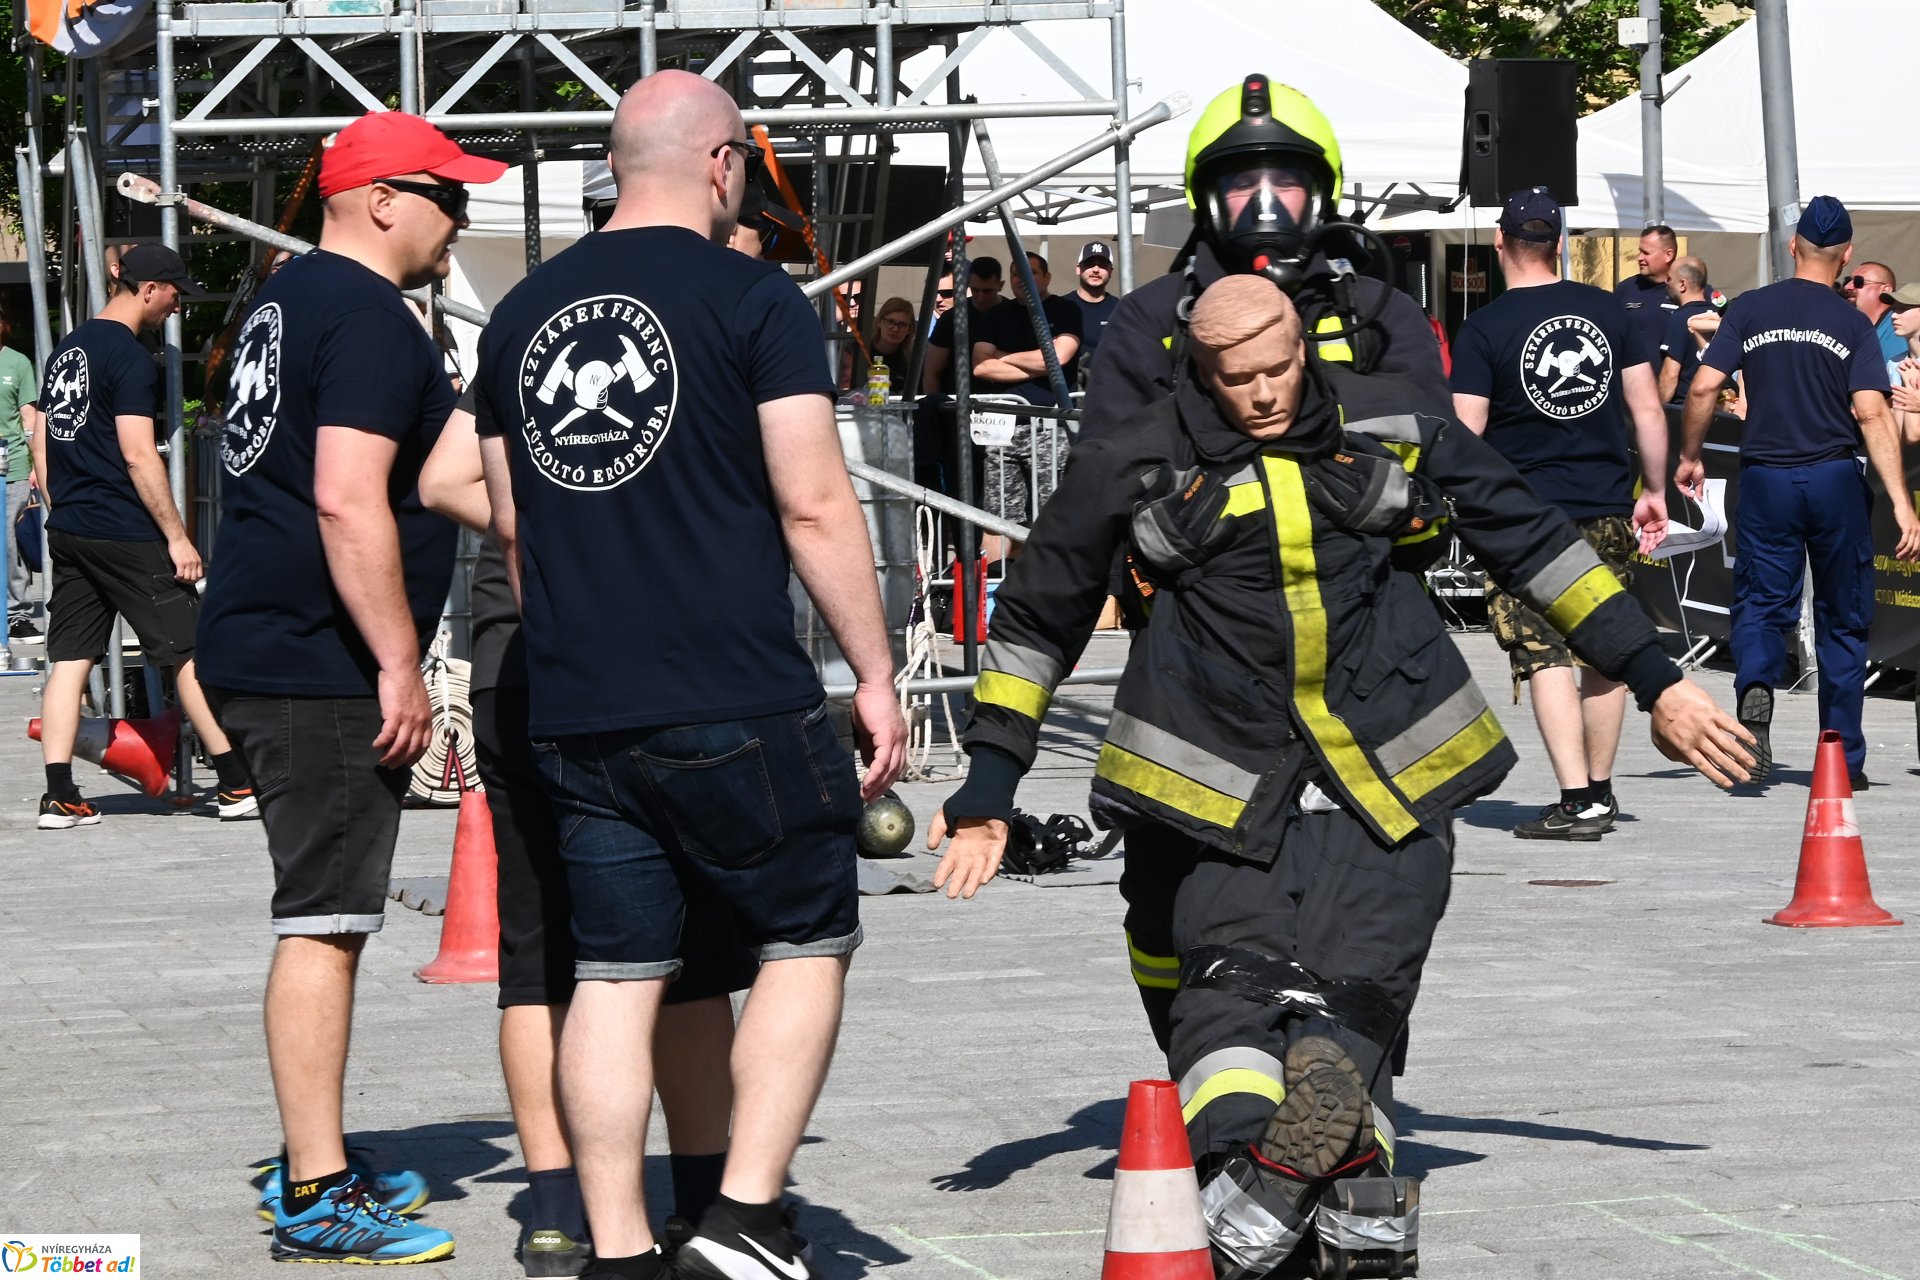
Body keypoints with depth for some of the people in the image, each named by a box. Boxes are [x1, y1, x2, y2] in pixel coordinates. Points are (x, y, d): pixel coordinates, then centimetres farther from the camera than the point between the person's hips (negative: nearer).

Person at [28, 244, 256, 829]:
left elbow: (43, 448, 18)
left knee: (69, 658, 5)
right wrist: (177, 536, -15)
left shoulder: (66, 351, 13)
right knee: (189, 652, -1)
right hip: (125, 534, -8)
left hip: (67, 532, 8)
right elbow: (139, 456, -18)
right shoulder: (130, 358, -13)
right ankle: (237, 784, 2)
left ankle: (59, 796, 0)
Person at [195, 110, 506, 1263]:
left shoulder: (290, 300, 18)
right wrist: (400, 667, -22)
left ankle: (314, 1163, 25)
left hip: (263, 652, 11)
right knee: (325, 920, -9)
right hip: (323, 665, -11)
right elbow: (348, 497, -24)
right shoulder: (370, 317, -15)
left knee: (328, 916, 17)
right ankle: (317, 1197, -8)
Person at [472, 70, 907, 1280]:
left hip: (576, 716, 5)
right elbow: (815, 507, -11)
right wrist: (876, 676, -4)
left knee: (616, 973, 9)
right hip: (737, 709, -5)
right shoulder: (753, 298, -7)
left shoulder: (524, 313, 11)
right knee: (808, 940, 9)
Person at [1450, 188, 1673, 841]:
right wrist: (1655, 493, 14)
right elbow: (1648, 408, 5)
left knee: (1544, 656, -4)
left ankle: (1577, 801, -13)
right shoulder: (1608, 310, 3)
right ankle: (1600, 789, 22)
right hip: (1609, 508, 4)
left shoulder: (1483, 328, -8)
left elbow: (1464, 437, -10)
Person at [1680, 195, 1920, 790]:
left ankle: (1756, 685, -25)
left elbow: (1703, 388, -6)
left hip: (1767, 478, 1)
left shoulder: (1749, 309, 0)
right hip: (1836, 479, 0)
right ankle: (1844, 759, 14)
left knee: (1760, 603, 8)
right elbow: (1872, 414, -13)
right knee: (1842, 618, 11)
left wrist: (1690, 457, 11)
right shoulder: (1852, 323, -3)